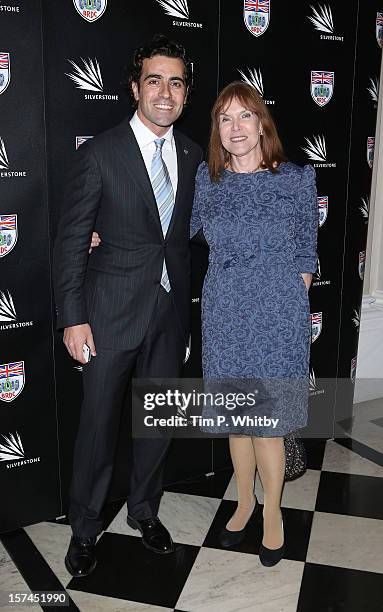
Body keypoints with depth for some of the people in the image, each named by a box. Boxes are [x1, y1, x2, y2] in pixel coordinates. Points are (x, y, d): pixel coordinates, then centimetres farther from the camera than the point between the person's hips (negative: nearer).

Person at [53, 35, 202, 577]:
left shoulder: (192, 155, 5)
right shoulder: (100, 153, -9)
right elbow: (71, 241, -8)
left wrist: (185, 301, 11)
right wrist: (73, 319, -12)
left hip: (171, 312, 4)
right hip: (113, 311, -4)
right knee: (99, 422, 7)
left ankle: (145, 509, 38)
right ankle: (85, 527, 28)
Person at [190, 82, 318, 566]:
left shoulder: (297, 180, -4)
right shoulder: (206, 180, 2)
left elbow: (305, 257, 2)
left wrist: (288, 308, 0)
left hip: (276, 317, -2)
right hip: (224, 317, 3)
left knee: (267, 420, 6)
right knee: (234, 416, 14)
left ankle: (272, 512, 30)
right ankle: (245, 501, 38)